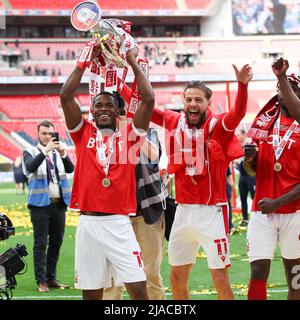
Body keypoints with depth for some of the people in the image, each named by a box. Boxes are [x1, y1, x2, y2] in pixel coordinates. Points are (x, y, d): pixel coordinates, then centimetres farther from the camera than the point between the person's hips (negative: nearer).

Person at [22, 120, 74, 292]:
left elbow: (70, 169, -3)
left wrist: (63, 154, -21)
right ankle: (41, 281, -3)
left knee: (56, 243, 8)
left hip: (59, 204, 4)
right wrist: (45, 151, -29)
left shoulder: (58, 152, 12)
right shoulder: (31, 152, 2)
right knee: (41, 244, -4)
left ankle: (51, 278, 16)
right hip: (41, 204, -4)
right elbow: (31, 167, -19)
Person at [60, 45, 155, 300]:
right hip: (88, 224, 1)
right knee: (91, 293, 5)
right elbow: (66, 96, 2)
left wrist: (133, 62, 5)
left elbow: (149, 99, -1)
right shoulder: (83, 134, 11)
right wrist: (87, 61, 5)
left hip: (119, 224, -1)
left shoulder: (129, 136, 8)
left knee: (138, 288, -8)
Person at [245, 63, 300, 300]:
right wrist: (249, 158, -6)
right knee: (258, 272, -6)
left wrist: (278, 202, -15)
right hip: (262, 212, 3)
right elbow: (252, 170, 18)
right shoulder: (266, 120, 10)